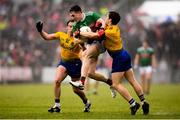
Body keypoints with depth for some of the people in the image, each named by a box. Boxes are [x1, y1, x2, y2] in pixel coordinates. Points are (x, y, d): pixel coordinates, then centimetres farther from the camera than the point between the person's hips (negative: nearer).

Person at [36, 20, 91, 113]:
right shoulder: (61, 35, -1)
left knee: (76, 90, 4)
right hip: (63, 62, 3)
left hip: (75, 64, -3)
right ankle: (57, 106, -12)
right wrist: (40, 31, -15)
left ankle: (87, 103, 33)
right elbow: (47, 37, 1)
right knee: (57, 81, -21)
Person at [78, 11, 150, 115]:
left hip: (119, 59, -9)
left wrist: (81, 33, -7)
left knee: (116, 84, -6)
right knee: (132, 81, 11)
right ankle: (144, 102, 11)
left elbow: (92, 35, -20)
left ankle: (133, 103, -9)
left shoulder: (110, 32, -20)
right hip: (125, 56, 9)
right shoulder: (115, 27, 6)